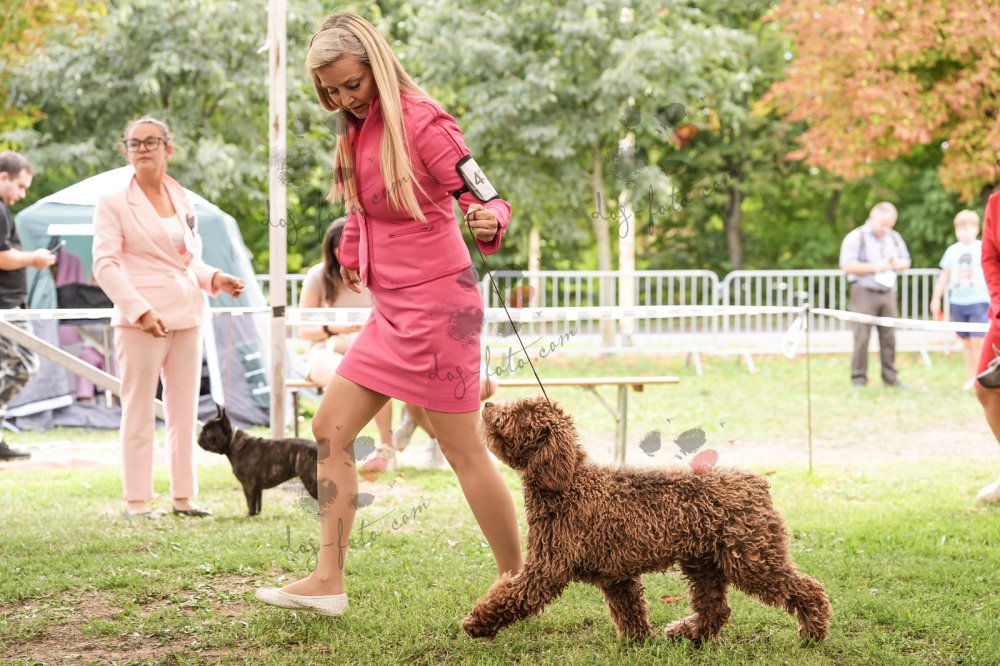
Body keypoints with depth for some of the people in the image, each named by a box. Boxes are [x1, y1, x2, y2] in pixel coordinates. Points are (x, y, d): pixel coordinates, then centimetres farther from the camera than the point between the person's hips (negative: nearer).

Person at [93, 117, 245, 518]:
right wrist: (139, 310, -20)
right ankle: (137, 501, 0)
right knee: (139, 411, -4)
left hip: (186, 317, 6)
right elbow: (104, 263, -9)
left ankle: (183, 497, 14)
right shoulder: (114, 204, -2)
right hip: (140, 320, -6)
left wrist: (214, 278, 2)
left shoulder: (182, 202, 15)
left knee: (184, 411, 7)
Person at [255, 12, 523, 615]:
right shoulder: (357, 132, 10)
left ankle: (517, 583, 6)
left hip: (437, 303, -9)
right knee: (332, 428, 6)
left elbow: (486, 199, -17)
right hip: (391, 310, 9)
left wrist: (489, 221, -37)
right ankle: (328, 581, 8)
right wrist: (350, 257, 23)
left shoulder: (421, 121, -14)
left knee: (465, 452, -4)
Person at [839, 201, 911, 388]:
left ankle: (890, 377, 12)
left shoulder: (894, 238, 15)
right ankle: (858, 378, -1)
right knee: (862, 337, -6)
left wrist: (897, 264, -3)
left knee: (889, 336, 5)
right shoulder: (856, 237, -4)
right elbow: (847, 266, -11)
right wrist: (875, 267, -14)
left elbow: (906, 261, 21)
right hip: (864, 293, -5)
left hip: (888, 293, 5)